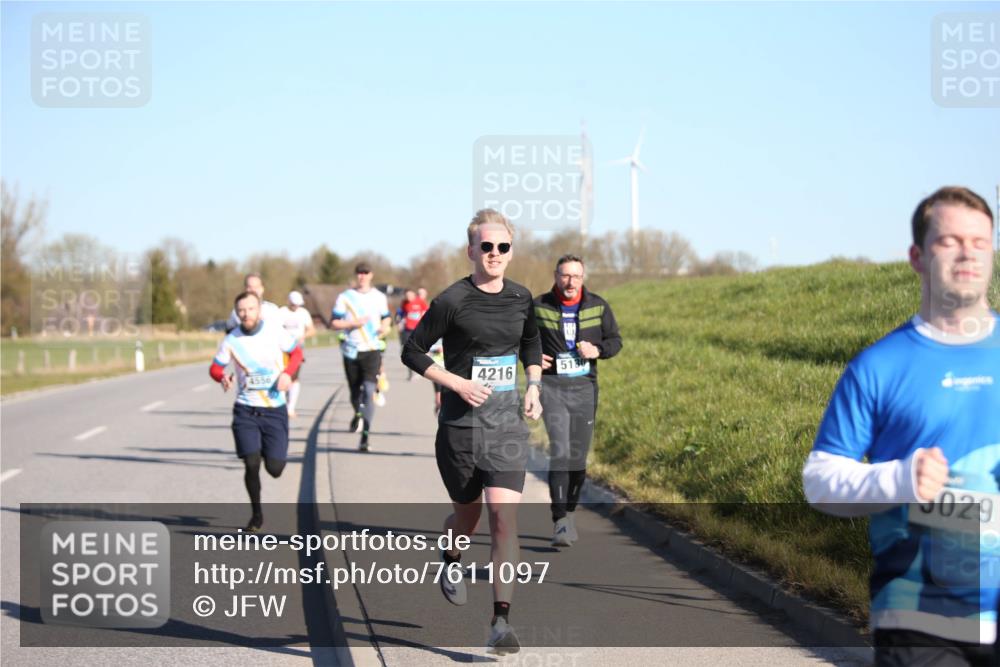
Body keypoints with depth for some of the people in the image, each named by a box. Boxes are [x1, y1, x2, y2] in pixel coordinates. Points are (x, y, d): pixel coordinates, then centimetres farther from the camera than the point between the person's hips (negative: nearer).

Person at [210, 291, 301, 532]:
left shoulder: (274, 329, -6)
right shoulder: (230, 341, -6)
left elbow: (296, 352, 7)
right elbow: (215, 368, 5)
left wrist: (287, 373, -12)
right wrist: (223, 378, -18)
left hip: (275, 410, 0)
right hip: (245, 410, 0)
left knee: (274, 469, -4)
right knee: (251, 464, -12)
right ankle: (256, 514, 11)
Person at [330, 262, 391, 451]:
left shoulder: (379, 297, 7)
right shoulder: (345, 297, 2)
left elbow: (386, 317, 21)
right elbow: (333, 323, 0)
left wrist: (385, 326, -2)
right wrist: (353, 324, -14)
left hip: (372, 351, -1)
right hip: (351, 351, 1)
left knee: (369, 391, -17)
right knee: (355, 391, 12)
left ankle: (365, 436, -20)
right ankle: (358, 414, 47)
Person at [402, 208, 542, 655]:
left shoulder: (521, 298, 5)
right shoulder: (453, 300, -10)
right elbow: (412, 352, -4)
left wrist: (534, 386, 9)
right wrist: (458, 383, -14)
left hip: (507, 422, 2)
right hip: (460, 423, -2)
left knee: (504, 516, -12)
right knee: (468, 513, 15)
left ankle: (501, 622, -12)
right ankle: (450, 563, 51)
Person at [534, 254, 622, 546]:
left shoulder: (598, 306, 3)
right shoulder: (538, 306, -1)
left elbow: (615, 341, 7)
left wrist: (597, 350, -15)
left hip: (585, 387, 3)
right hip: (552, 386, -3)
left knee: (578, 457, 9)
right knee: (560, 452, -17)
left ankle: (569, 514, 29)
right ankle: (560, 523, -19)